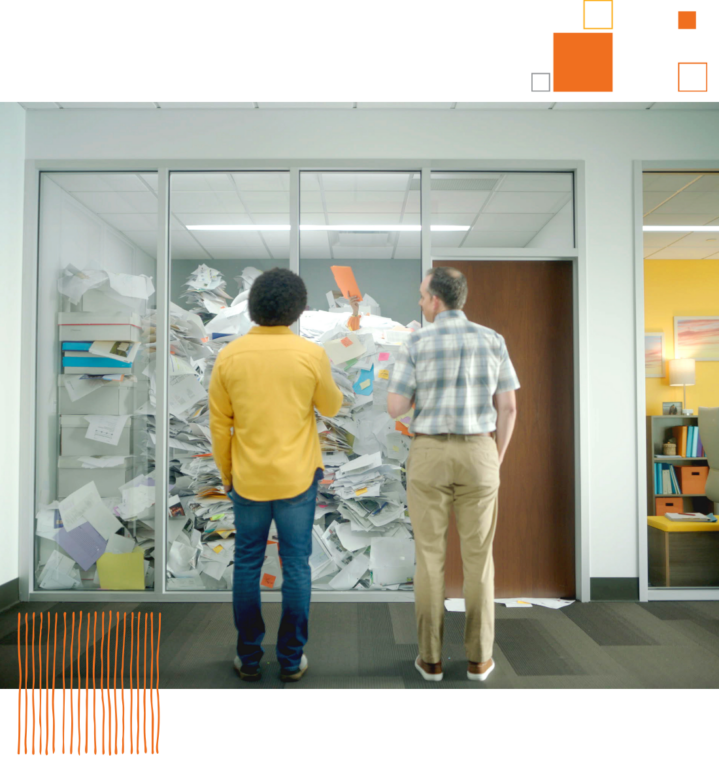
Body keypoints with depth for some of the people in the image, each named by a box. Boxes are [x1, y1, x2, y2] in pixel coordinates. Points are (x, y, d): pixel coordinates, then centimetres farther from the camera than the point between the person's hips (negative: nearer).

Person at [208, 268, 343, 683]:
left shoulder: (229, 356, -5)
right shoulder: (312, 353, -10)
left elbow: (219, 424, 0)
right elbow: (330, 406, 5)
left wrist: (226, 473, 12)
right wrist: (335, 391, 25)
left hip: (248, 478, 2)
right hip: (297, 477, -1)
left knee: (247, 565, 14)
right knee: (296, 566, 10)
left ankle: (249, 658, 26)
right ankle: (291, 659, 22)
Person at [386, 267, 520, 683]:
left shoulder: (416, 344, -6)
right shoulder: (492, 340, 2)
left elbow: (395, 409, -6)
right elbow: (508, 407, 1)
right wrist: (497, 460, 11)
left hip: (428, 457, -1)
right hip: (477, 455, 2)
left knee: (430, 557, 8)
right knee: (478, 556, 11)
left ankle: (432, 657, 15)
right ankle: (479, 657, 18)